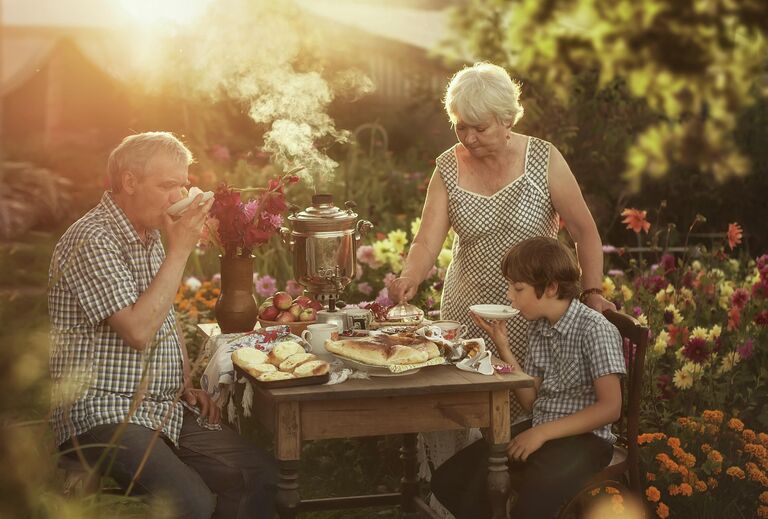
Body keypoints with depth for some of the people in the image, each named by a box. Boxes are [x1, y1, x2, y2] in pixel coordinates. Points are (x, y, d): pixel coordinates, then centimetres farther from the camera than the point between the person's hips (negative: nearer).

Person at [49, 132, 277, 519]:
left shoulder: (150, 234, 17)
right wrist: (179, 251, -17)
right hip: (103, 412, -9)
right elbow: (138, 331, -23)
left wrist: (186, 384, 14)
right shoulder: (92, 240, -14)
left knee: (260, 473, -8)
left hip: (164, 408, 9)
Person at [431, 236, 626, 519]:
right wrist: (503, 346, -2)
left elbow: (610, 407, -18)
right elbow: (530, 401, 9)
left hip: (584, 437, -7)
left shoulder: (594, 329, -14)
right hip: (539, 432, 7)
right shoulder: (538, 328, 9)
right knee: (449, 480, -6)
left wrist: (542, 433, -21)